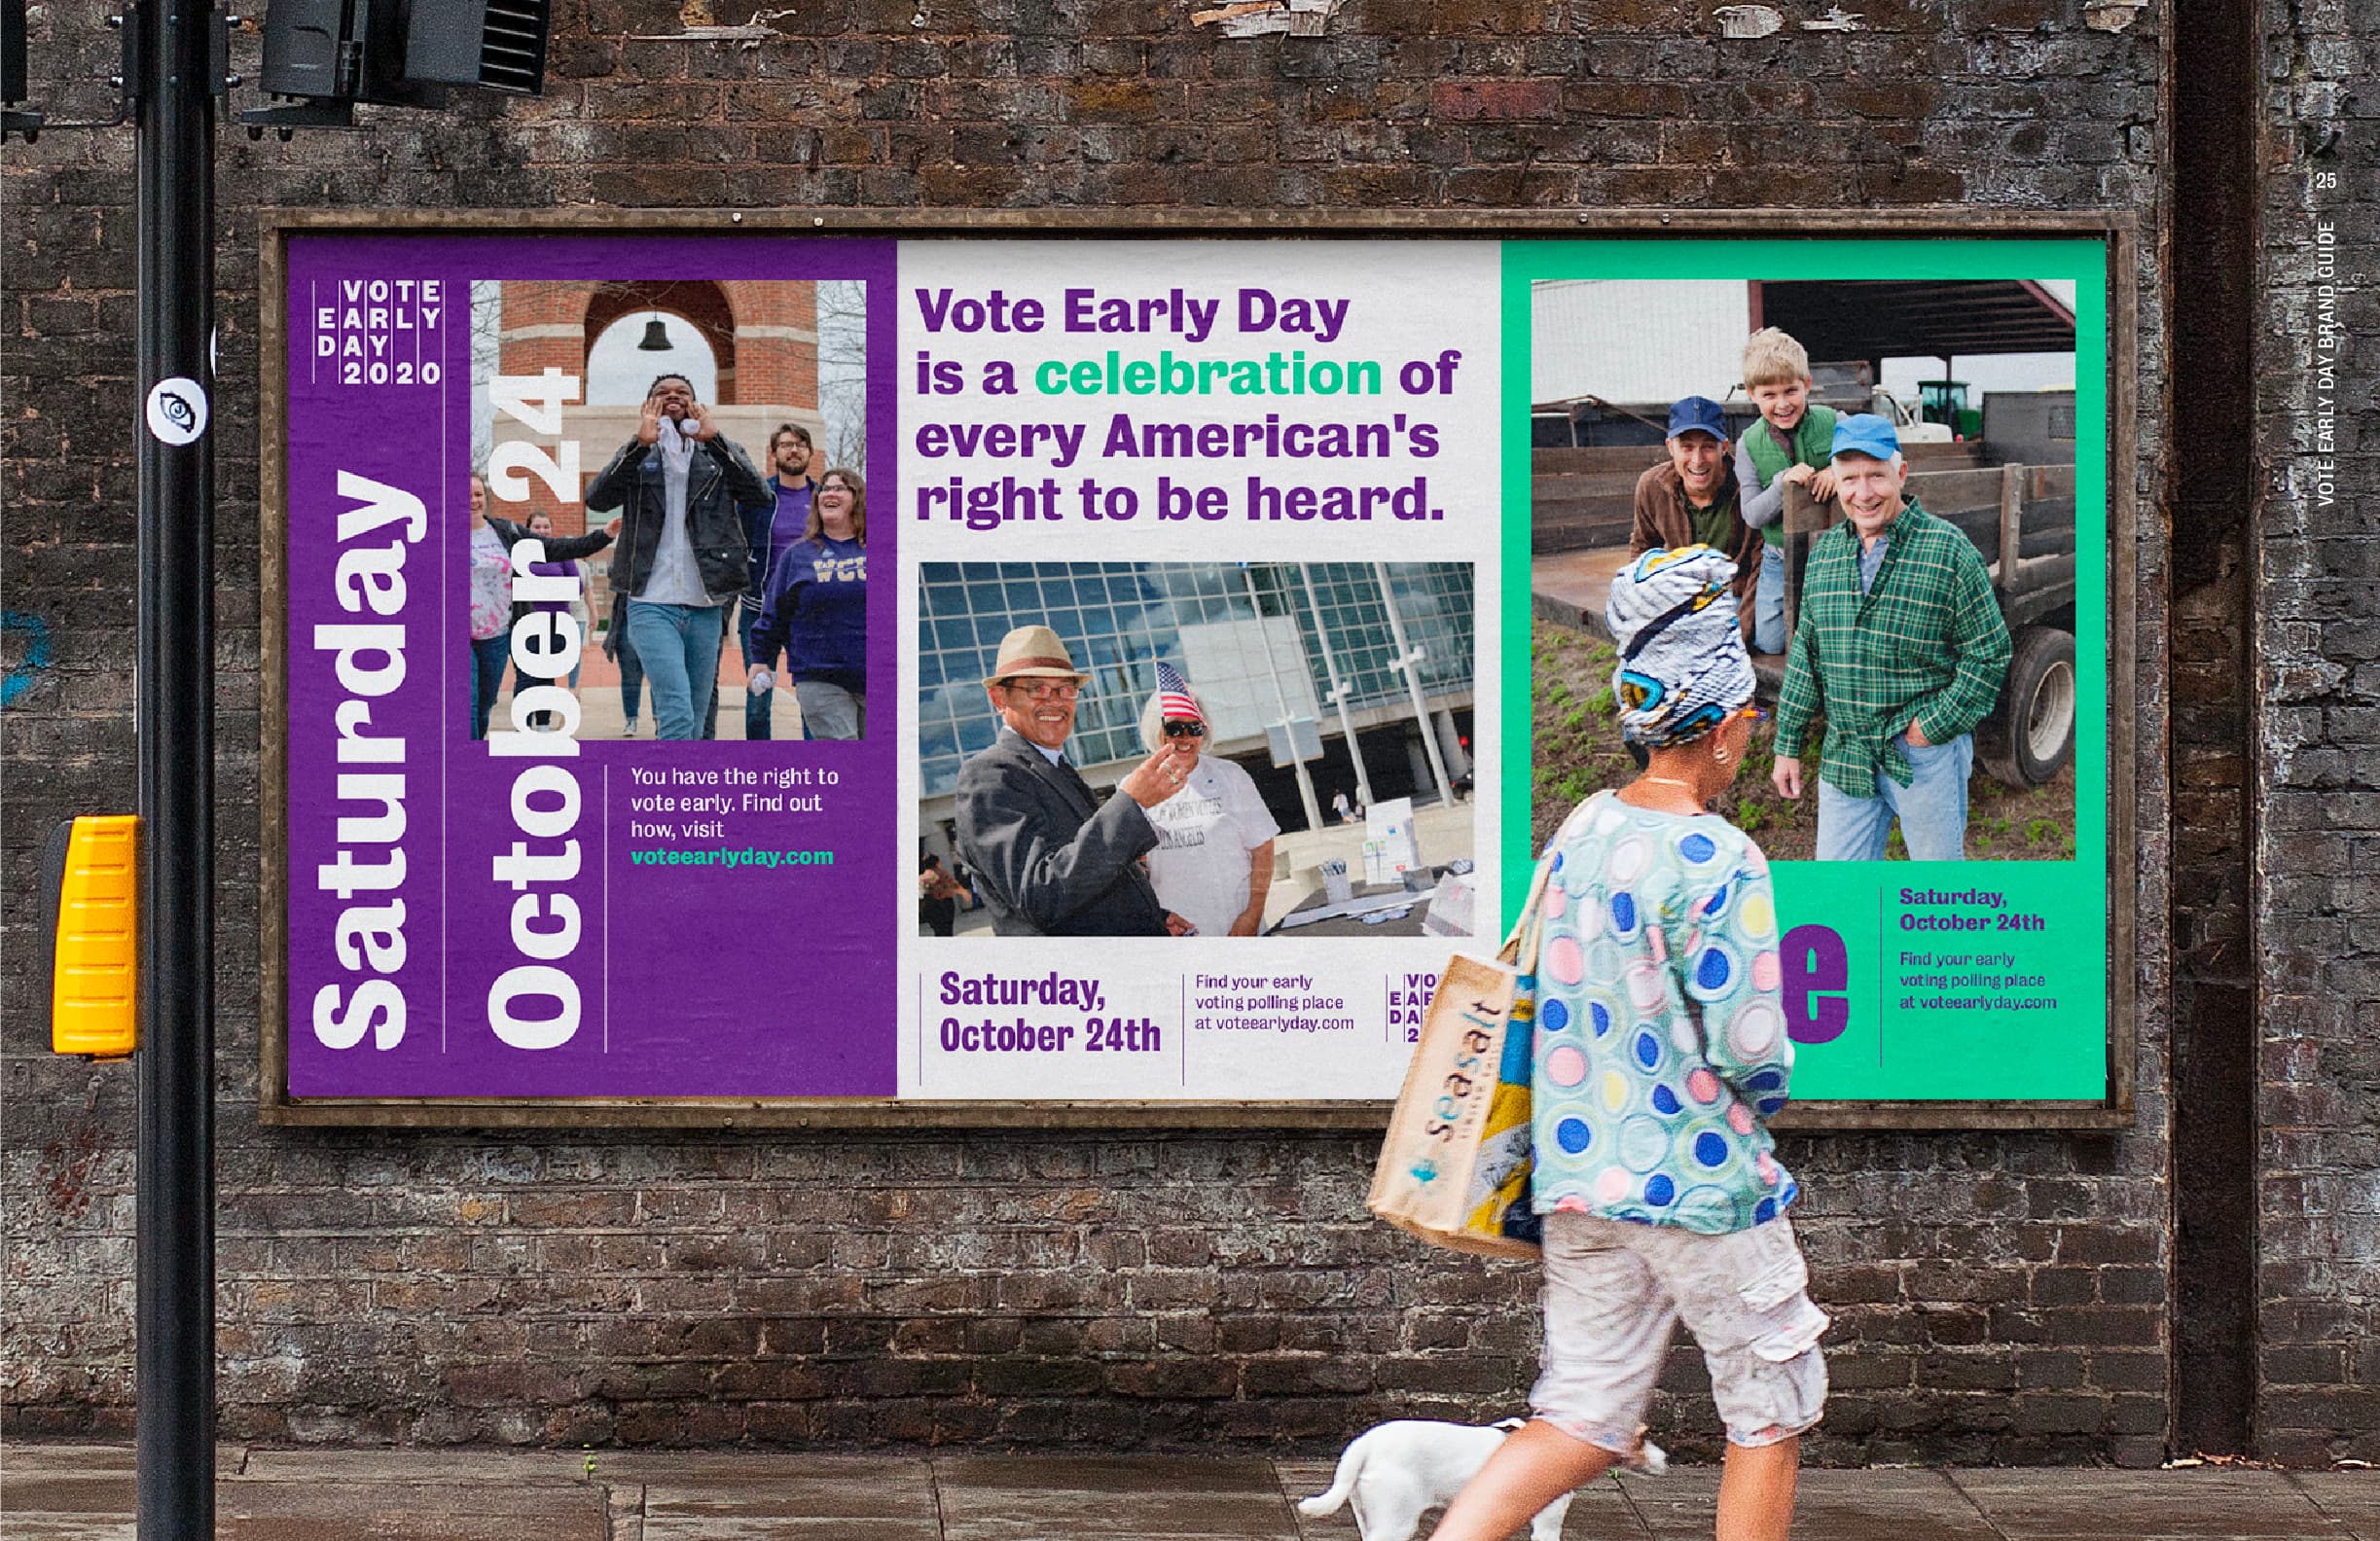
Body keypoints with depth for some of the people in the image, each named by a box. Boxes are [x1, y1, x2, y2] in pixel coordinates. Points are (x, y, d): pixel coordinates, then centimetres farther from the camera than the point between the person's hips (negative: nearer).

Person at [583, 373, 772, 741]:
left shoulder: (719, 455, 11)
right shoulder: (638, 458, 9)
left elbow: (759, 496, -7)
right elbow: (597, 498, -9)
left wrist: (715, 439, -17)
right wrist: (640, 444, -19)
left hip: (704, 607, 3)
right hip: (651, 604, -3)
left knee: (695, 723, 8)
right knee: (678, 717, -18)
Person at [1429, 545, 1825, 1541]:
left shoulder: (1578, 831, 5)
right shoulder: (1719, 862, -18)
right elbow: (1751, 1049, -18)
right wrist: (1770, 1091, 4)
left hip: (1578, 1174, 7)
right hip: (1701, 1182, -7)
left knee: (1586, 1420, 10)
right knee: (1772, 1414, 11)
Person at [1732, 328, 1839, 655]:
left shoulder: (1831, 423, -10)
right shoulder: (1749, 445, -7)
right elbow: (1753, 515, -10)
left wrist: (1840, 469, -23)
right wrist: (1784, 483, -28)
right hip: (1779, 559, 1)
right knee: (1768, 643, 4)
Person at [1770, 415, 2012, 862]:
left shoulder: (1948, 551, -9)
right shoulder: (1823, 553, 7)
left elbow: (1989, 653, -7)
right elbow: (1805, 654, 14)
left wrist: (1935, 725, -12)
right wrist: (1788, 745, 11)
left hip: (1926, 753, -4)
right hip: (1844, 756, 4)